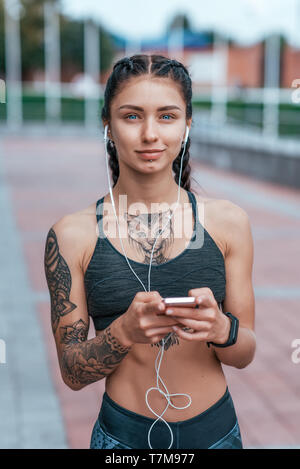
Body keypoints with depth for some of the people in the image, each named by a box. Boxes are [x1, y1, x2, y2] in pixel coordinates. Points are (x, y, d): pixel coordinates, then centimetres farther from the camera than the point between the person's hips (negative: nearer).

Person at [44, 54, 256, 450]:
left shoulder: (227, 221, -6)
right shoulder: (73, 235, -9)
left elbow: (245, 354, -1)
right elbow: (72, 373, -7)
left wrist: (220, 329, -22)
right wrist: (124, 332, -25)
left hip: (215, 431, 2)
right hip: (122, 436, -1)